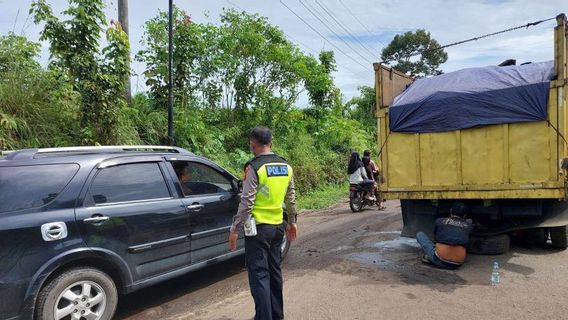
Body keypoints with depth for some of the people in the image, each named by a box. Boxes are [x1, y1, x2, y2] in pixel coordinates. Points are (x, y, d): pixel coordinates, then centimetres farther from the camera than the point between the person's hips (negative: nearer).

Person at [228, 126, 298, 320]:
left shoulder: (254, 167, -15)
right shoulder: (286, 167, 5)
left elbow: (246, 202, -18)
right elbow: (291, 198, 13)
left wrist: (235, 229, -12)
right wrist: (292, 221, 23)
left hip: (259, 227, -7)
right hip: (278, 226, 7)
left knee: (259, 274, 1)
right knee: (274, 271, 18)